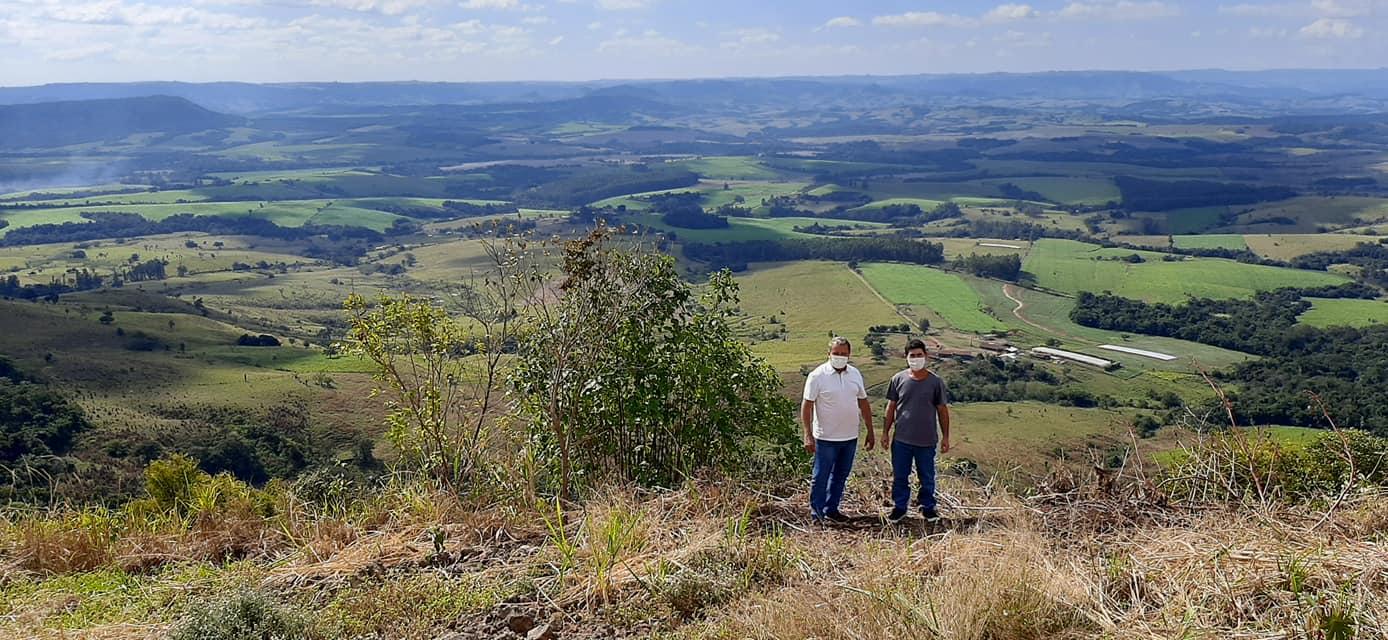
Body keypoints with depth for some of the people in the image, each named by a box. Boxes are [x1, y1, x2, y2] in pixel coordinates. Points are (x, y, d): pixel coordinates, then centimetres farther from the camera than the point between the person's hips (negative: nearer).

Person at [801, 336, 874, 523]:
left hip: (850, 437, 6)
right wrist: (808, 436, -17)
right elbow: (807, 406, -11)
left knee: (840, 476, 15)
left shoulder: (855, 374, 5)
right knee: (821, 477, 0)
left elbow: (864, 403, 13)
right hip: (826, 438, -6)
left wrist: (870, 431, 12)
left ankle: (831, 510, 27)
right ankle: (816, 515, 10)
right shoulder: (818, 376, -11)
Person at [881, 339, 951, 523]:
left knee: (927, 477, 13)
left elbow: (942, 410, 2)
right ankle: (899, 507, 26)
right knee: (900, 476, 10)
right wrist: (885, 432, 5)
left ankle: (928, 507, 30)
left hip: (927, 440, -1)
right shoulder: (898, 380, -2)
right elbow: (891, 408, 6)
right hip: (902, 439, 1)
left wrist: (945, 437, 3)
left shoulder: (935, 382, -4)